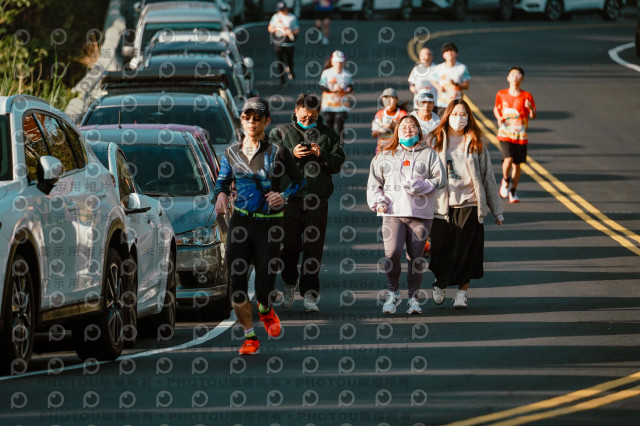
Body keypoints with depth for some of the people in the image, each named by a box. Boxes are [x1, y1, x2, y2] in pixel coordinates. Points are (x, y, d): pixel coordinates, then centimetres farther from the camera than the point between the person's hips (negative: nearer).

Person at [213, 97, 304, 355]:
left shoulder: (277, 152, -2)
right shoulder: (231, 153, 6)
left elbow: (298, 180, 8)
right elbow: (222, 182, 16)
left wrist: (284, 195, -11)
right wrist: (221, 194, -7)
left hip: (270, 224, -2)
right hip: (241, 223, 2)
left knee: (264, 290, -4)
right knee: (236, 281, -7)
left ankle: (265, 311, 35)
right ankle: (249, 336, 11)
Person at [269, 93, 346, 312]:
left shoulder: (328, 134, 13)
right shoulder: (281, 132, 11)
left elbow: (338, 163, 7)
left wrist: (322, 155, -10)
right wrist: (291, 154, -13)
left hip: (317, 200, 0)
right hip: (289, 197, 0)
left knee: (313, 248, -4)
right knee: (289, 245, 0)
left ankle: (309, 294, -1)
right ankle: (289, 285, 23)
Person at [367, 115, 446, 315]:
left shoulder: (428, 154, 10)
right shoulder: (385, 156, 15)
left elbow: (440, 179, 2)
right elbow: (374, 183, 18)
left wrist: (419, 186, -11)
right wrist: (378, 201, 2)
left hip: (421, 214, 0)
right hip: (393, 213, 0)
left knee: (416, 257, -1)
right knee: (392, 253, -16)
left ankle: (414, 298, 11)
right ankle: (393, 293, 2)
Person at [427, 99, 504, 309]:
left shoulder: (476, 143, 7)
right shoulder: (436, 141, 6)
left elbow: (487, 176, 10)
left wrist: (496, 211, 10)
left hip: (469, 205, 0)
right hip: (442, 205, 0)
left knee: (466, 251, -2)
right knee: (441, 250, 2)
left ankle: (462, 292, 8)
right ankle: (439, 286, 26)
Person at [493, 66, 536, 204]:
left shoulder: (526, 96, -2)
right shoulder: (501, 94, 2)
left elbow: (533, 116, -1)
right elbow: (496, 108, 19)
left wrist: (531, 108, -23)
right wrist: (499, 118, -1)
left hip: (521, 135, 1)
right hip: (505, 134, -1)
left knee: (517, 164, 4)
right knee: (508, 159, -19)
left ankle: (513, 192, 18)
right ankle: (505, 181, 11)